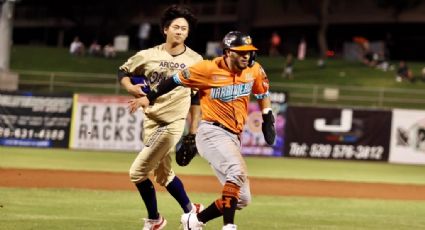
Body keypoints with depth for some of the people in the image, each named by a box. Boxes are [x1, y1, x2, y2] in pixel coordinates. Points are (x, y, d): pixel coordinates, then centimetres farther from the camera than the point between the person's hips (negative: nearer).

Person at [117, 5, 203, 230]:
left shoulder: (195, 60, -2)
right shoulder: (149, 55, 1)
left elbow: (196, 98, 4)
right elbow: (123, 72, 14)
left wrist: (193, 132, 2)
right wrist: (130, 87, -8)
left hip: (173, 122, -4)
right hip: (151, 121, 4)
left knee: (138, 172, -10)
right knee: (163, 174, 16)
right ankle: (190, 210, 36)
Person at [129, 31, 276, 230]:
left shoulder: (254, 70, 3)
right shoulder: (209, 69, -12)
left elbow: (262, 92, 23)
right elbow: (177, 79, -1)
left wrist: (268, 119, 17)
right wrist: (150, 97, 2)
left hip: (233, 138, 7)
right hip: (212, 133, -7)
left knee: (242, 198, 5)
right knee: (237, 171, -34)